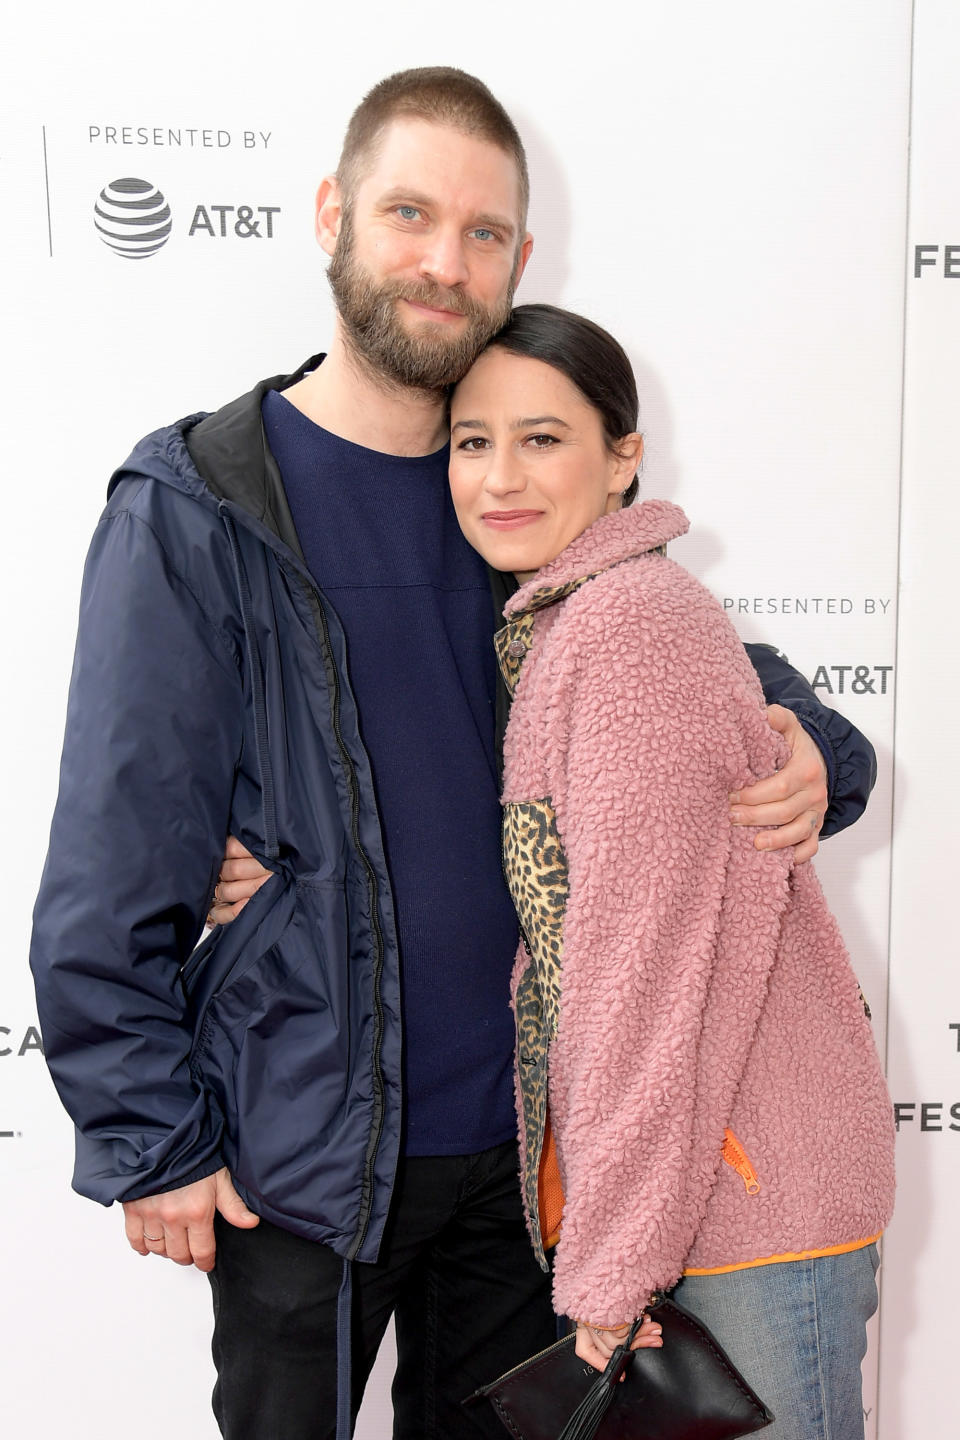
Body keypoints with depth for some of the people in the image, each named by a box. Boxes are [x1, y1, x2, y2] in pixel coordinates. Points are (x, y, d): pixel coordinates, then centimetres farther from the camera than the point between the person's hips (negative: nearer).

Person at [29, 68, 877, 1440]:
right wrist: (149, 1141, -10)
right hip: (298, 1152, -4)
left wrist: (809, 750, -9)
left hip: (517, 1124, 5)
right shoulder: (192, 512, -11)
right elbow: (110, 875, -11)